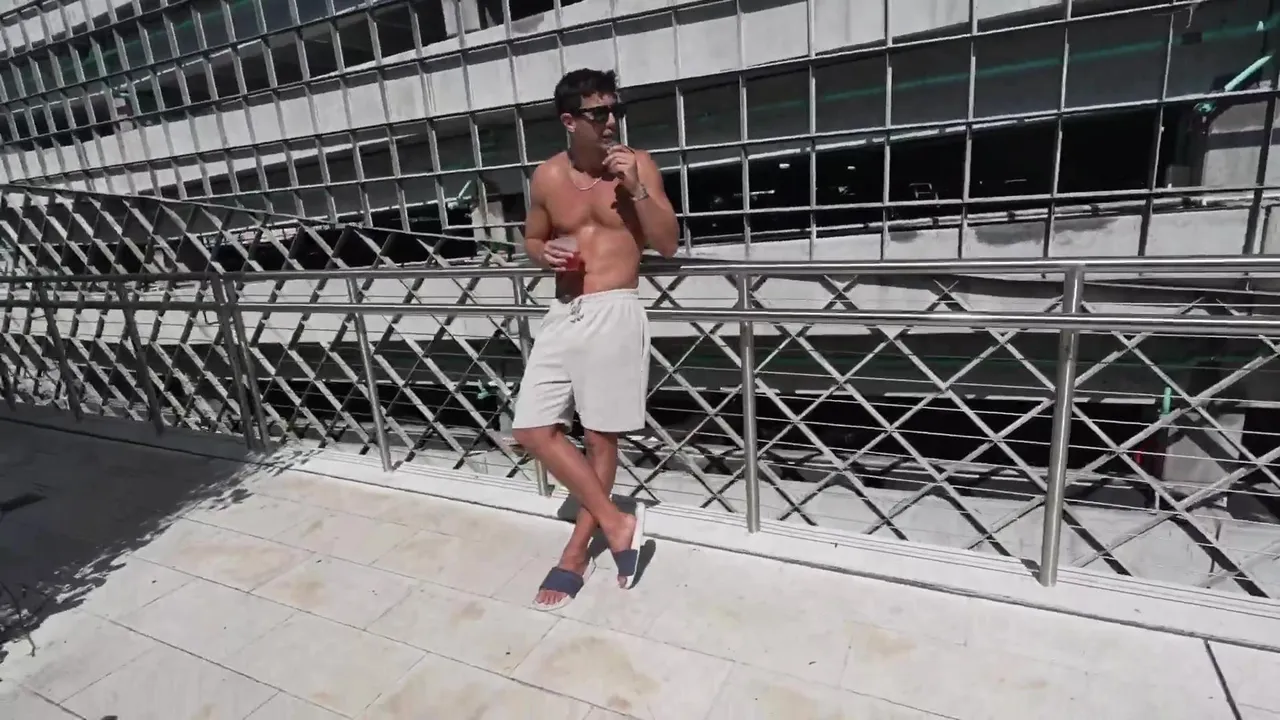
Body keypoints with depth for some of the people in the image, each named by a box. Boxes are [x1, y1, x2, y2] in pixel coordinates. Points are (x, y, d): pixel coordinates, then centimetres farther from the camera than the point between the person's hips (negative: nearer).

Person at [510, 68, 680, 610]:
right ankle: (617, 523, 14)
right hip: (563, 315, 4)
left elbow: (668, 245, -2)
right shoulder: (547, 177, 7)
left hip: (615, 314, -4)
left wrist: (635, 188, -15)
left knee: (600, 437, 5)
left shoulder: (639, 165, -1)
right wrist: (544, 253, -4)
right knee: (532, 431, 1)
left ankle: (577, 551, 24)